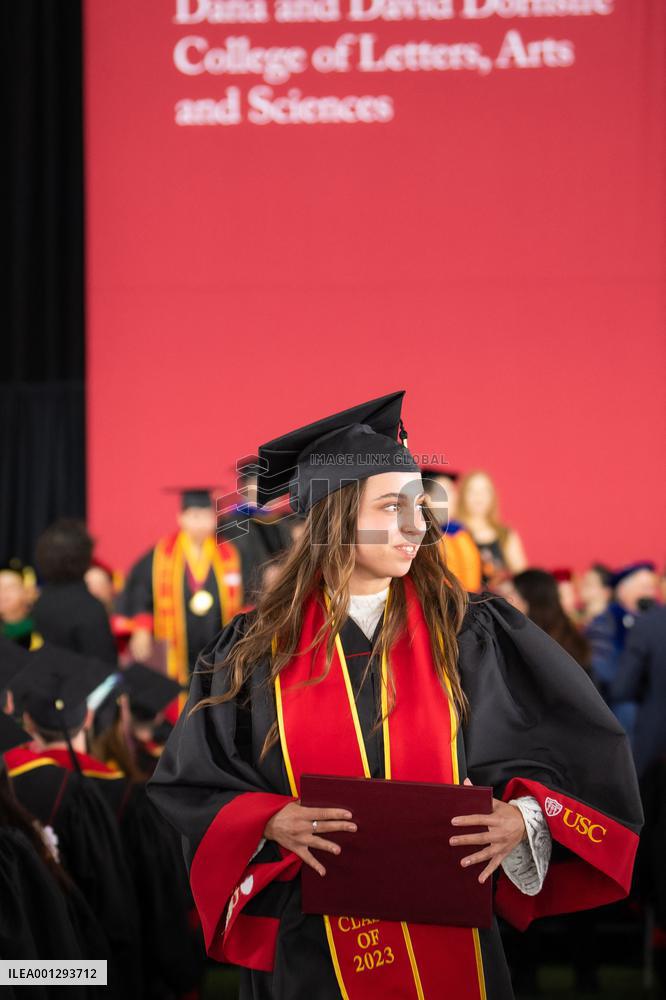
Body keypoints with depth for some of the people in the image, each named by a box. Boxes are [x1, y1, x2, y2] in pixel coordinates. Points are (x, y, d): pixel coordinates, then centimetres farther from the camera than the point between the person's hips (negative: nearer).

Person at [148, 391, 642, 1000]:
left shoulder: (468, 636, 1)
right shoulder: (257, 651, -1)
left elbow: (585, 750, 1)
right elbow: (190, 782, 1)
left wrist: (525, 817, -17)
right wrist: (272, 822, -17)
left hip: (447, 941, 1)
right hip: (310, 946, -1)